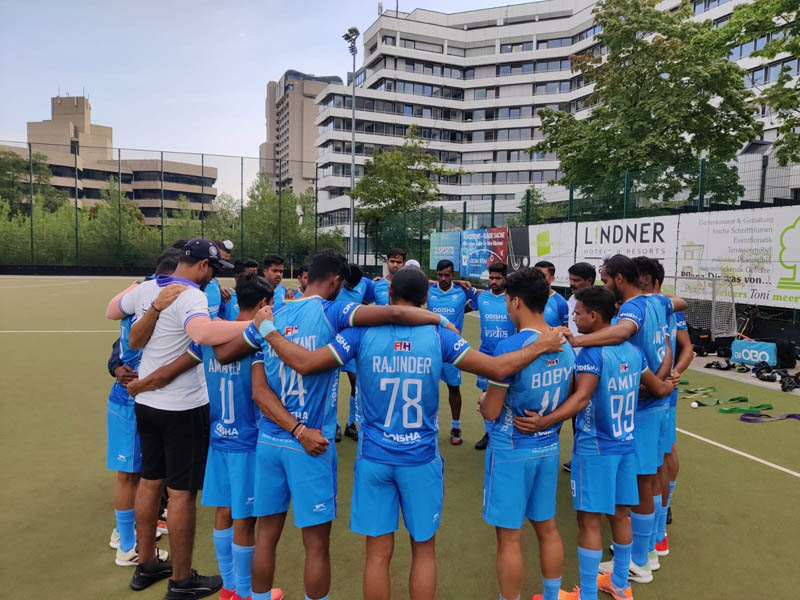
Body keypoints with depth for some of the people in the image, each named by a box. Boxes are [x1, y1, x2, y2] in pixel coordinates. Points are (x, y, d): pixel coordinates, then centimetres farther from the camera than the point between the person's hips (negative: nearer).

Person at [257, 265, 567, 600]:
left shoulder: (363, 334, -8)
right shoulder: (438, 336, -8)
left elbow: (304, 363, -8)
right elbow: (498, 369, -7)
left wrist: (268, 330, 8)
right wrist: (542, 347, 8)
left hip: (374, 458, 1)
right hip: (422, 460, 0)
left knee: (378, 553, 12)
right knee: (424, 550, 17)